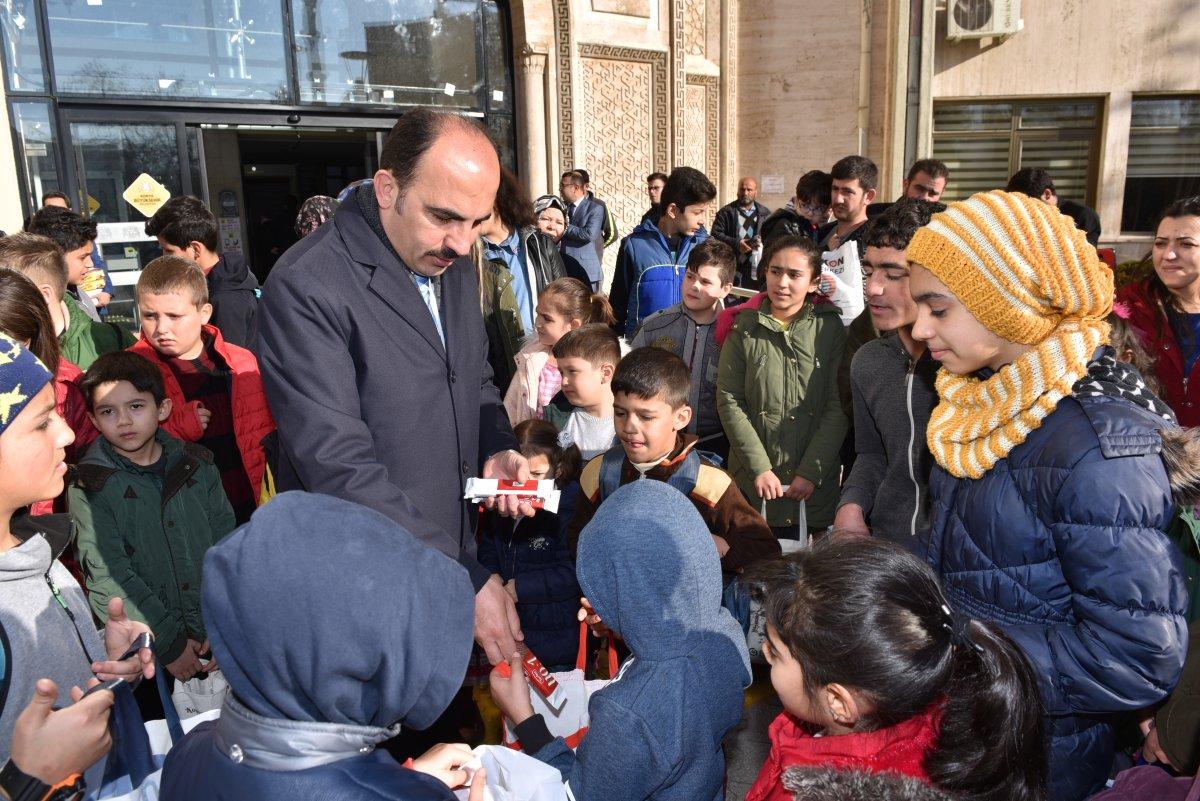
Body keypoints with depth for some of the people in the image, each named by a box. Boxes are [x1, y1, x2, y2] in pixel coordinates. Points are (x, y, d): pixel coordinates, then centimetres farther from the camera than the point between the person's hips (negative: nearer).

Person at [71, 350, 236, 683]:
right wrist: (170, 643, -14)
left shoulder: (197, 464, 1)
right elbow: (109, 578, -12)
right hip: (146, 650, -3)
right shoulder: (90, 486, -8)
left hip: (217, 634, 3)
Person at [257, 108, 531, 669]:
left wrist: (496, 449, -4)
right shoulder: (306, 287, -22)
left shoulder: (451, 261, 2)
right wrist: (465, 580, -27)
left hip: (458, 555, 7)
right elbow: (338, 465, -27)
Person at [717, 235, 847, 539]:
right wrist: (759, 468, -9)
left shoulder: (830, 329, 2)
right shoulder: (744, 328, 5)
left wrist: (810, 472, -9)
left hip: (814, 485, 0)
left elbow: (838, 407, -2)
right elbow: (728, 400, -1)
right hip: (754, 484, 1)